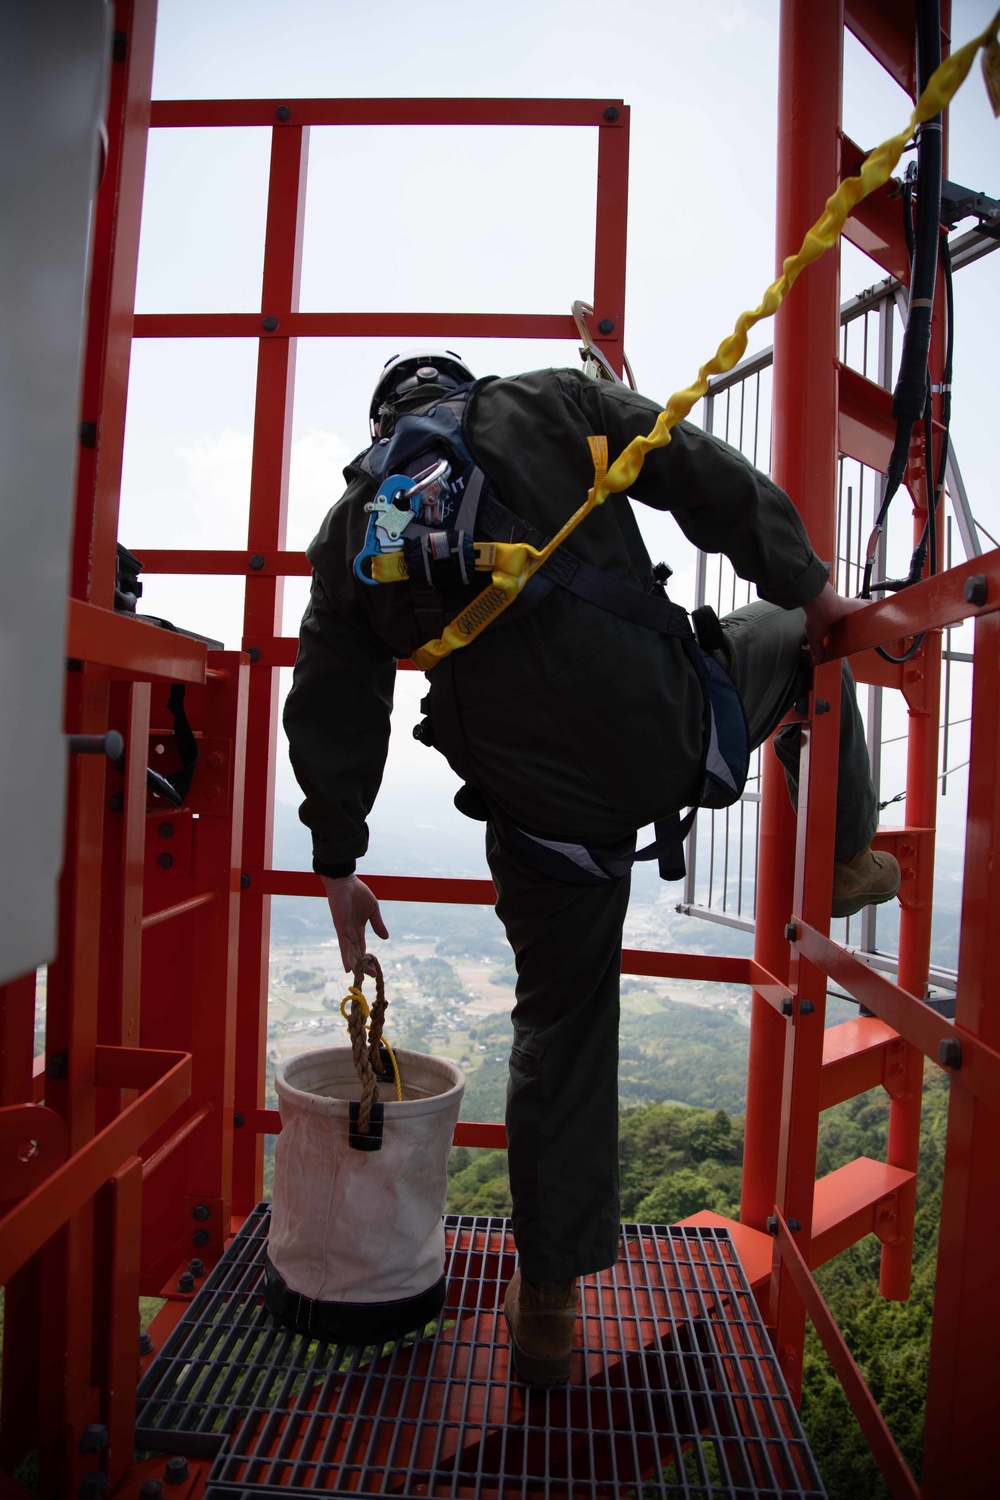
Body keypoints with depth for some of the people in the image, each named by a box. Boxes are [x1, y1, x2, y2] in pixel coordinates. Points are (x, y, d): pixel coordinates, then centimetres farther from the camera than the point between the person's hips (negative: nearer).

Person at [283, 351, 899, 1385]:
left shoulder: (350, 522, 15)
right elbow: (712, 479, -1)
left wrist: (337, 864, 16)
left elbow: (331, 710, 11)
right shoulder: (553, 401, 10)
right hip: (670, 729, -1)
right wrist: (807, 587, 5)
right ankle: (848, 861, 37)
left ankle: (548, 1305, 33)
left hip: (539, 806, 2)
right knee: (796, 636, 31)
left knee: (559, 1024, 19)